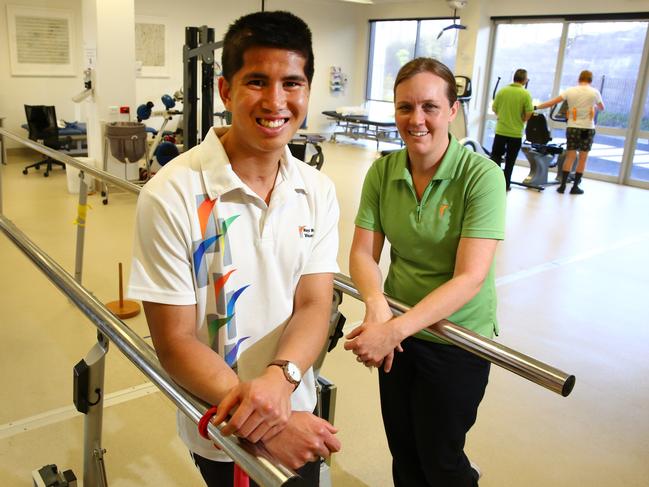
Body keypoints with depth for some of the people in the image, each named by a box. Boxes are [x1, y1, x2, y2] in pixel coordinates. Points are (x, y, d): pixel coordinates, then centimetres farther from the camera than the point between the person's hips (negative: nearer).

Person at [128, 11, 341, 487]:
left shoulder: (318, 192, -7)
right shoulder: (171, 195, -21)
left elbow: (314, 304, -11)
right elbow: (175, 341, -19)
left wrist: (279, 377, -31)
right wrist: (257, 414, -29)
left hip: (298, 414, 4)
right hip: (221, 434, -4)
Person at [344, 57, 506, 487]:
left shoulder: (481, 175, -20)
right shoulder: (383, 172, -6)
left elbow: (470, 277, -25)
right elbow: (363, 252, -8)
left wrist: (395, 329, -34)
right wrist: (376, 303, -29)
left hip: (456, 339, -4)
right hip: (397, 330, 4)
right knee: (402, 448, 20)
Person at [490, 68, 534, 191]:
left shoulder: (502, 91, -3)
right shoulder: (525, 94, -9)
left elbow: (494, 108, 5)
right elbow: (529, 113, -9)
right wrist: (521, 121, 11)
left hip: (501, 130, 1)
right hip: (516, 133, -1)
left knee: (495, 157, 12)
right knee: (510, 160, 9)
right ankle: (506, 185, 14)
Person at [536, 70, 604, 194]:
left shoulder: (570, 91, -1)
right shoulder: (594, 92, -1)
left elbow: (552, 102, -3)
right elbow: (602, 108, 17)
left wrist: (536, 107, 6)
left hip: (572, 127, 1)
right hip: (587, 128, -1)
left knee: (570, 157, 6)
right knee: (583, 158, 5)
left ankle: (562, 185, 3)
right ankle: (575, 187, 6)